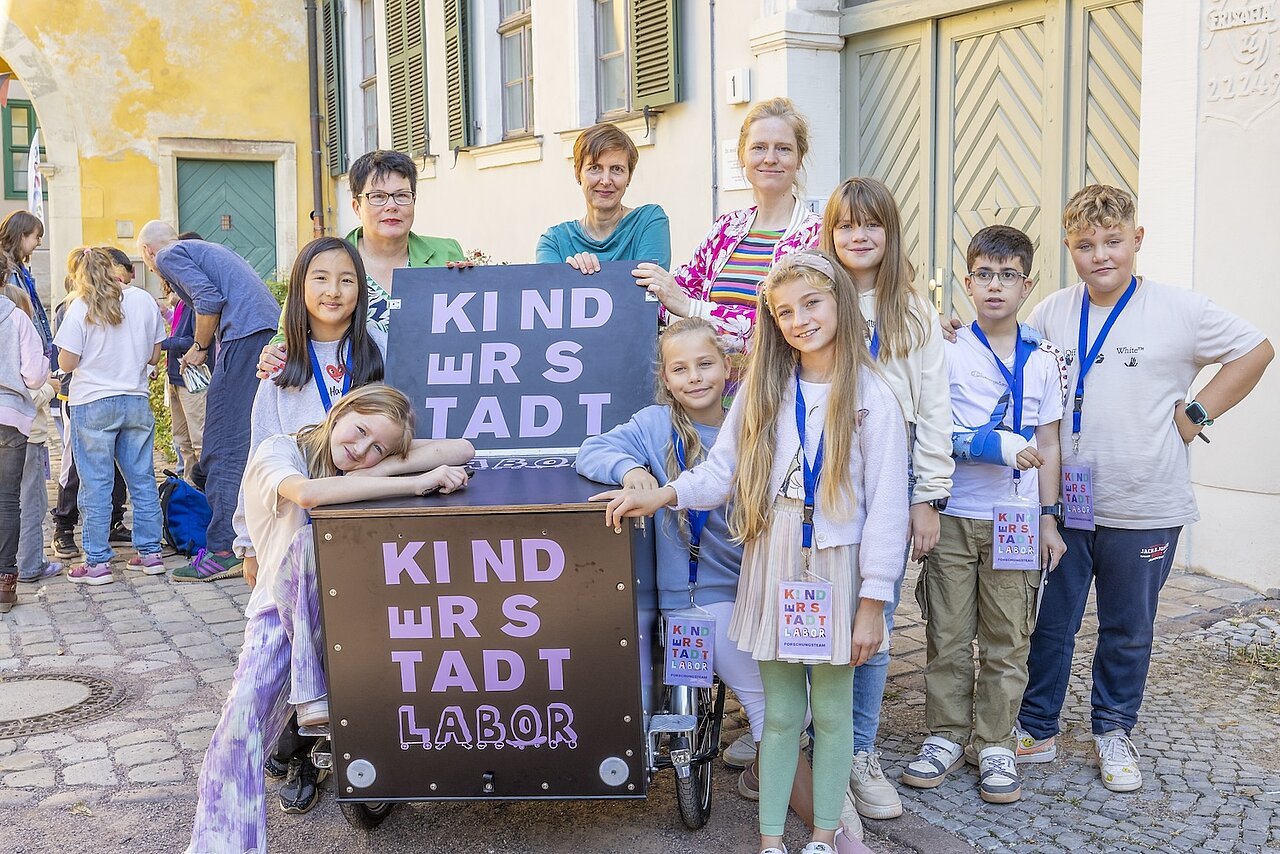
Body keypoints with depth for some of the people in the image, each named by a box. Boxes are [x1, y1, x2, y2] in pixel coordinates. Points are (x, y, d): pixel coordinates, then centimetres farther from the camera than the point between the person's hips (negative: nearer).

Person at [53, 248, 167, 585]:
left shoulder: (81, 308, -8)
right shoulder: (143, 300, 2)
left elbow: (67, 363, -9)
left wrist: (92, 353, 10)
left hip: (93, 405, -3)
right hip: (136, 402, 3)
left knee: (95, 485, 3)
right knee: (143, 480, 11)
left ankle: (97, 562, 6)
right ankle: (150, 553, 15)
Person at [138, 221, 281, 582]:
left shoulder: (168, 256, 6)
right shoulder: (206, 249, 33)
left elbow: (209, 299, -11)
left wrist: (199, 347, 2)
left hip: (245, 334, -9)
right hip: (275, 331, 9)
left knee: (223, 447, -8)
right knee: (253, 443, 14)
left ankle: (224, 551, -10)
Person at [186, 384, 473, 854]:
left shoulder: (378, 460, 6)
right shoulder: (279, 451, -6)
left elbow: (462, 450, -5)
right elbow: (307, 493, -30)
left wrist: (384, 467, -16)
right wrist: (417, 483, -32)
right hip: (281, 608, -2)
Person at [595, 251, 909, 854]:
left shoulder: (872, 398, -6)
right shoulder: (761, 391, 5)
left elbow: (886, 505, -7)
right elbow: (722, 470, 5)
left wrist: (873, 602, -9)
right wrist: (662, 496, -12)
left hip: (836, 566, -2)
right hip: (773, 562, 2)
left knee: (832, 710, 10)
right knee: (779, 712, 11)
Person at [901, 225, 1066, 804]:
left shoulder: (1044, 360, 6)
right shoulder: (945, 352, -1)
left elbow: (1047, 446, 9)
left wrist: (1048, 517, 7)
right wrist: (992, 446, -17)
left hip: (1016, 521, 2)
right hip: (953, 517, -1)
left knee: (1008, 638, 7)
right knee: (948, 634, 6)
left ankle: (994, 745, 20)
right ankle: (946, 735, 21)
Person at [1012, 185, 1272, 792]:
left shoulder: (1179, 310, -6)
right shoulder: (1050, 314, 2)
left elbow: (1255, 351, 4)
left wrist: (1198, 413, -3)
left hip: (1142, 510, -2)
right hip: (1060, 503, 2)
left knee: (1127, 631, 14)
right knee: (1048, 623, 10)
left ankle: (1113, 731, 33)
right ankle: (1035, 730, 26)